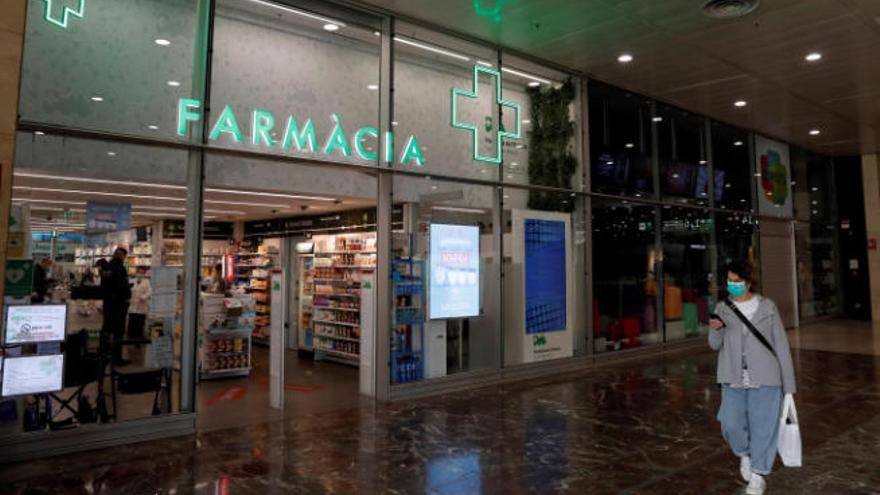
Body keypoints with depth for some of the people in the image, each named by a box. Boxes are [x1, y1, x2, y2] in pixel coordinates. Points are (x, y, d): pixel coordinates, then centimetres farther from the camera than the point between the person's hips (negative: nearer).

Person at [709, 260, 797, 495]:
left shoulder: (767, 307, 1)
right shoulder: (723, 308, 5)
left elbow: (781, 344, 3)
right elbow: (715, 345, 0)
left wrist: (788, 382, 1)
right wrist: (716, 329, -23)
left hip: (764, 378, -1)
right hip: (733, 379, 1)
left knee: (762, 426, 2)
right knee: (731, 425, -5)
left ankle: (758, 476, 21)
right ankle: (744, 454, 27)